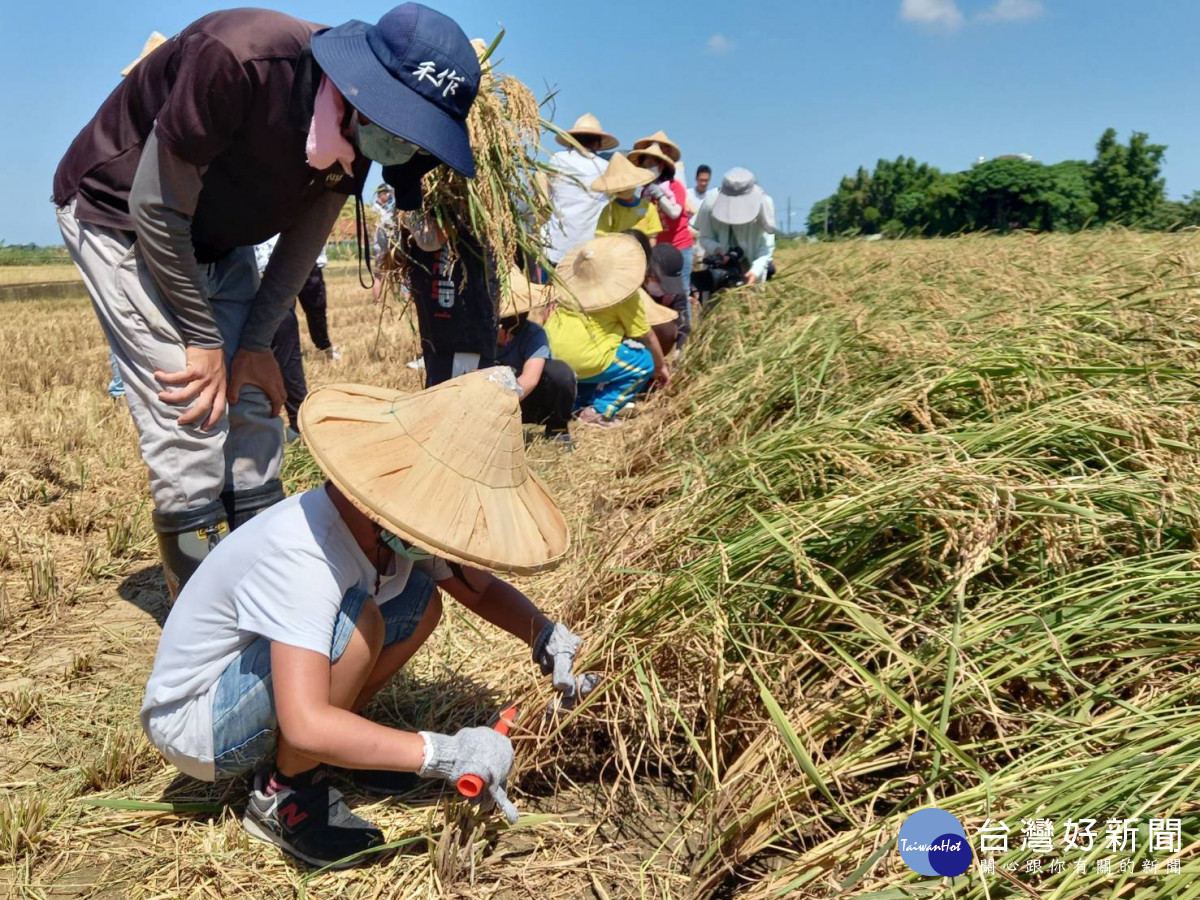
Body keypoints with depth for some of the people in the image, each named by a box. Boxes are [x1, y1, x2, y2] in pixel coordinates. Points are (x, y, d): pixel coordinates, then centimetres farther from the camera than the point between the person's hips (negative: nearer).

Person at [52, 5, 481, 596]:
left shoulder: (358, 127, -15)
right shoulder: (237, 59, -36)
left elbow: (304, 240, -3)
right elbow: (157, 209, -27)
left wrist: (255, 343, -7)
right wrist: (204, 340, -19)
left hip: (217, 240, 6)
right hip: (120, 216, -6)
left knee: (252, 405, 4)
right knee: (190, 416, -13)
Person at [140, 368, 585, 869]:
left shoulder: (393, 523, -13)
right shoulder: (302, 559, -37)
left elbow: (480, 586, 1)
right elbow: (305, 726, -42)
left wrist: (546, 635, -17)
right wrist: (441, 754, -39)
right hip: (192, 726, -8)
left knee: (420, 601, -4)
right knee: (356, 621, -32)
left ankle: (332, 748, 8)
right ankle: (283, 794, -8)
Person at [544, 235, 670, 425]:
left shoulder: (573, 285, 12)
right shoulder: (624, 293, -4)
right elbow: (646, 336, 5)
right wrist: (661, 366, 23)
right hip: (584, 363, -7)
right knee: (645, 361, 11)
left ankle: (574, 405, 18)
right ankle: (598, 412, 0)